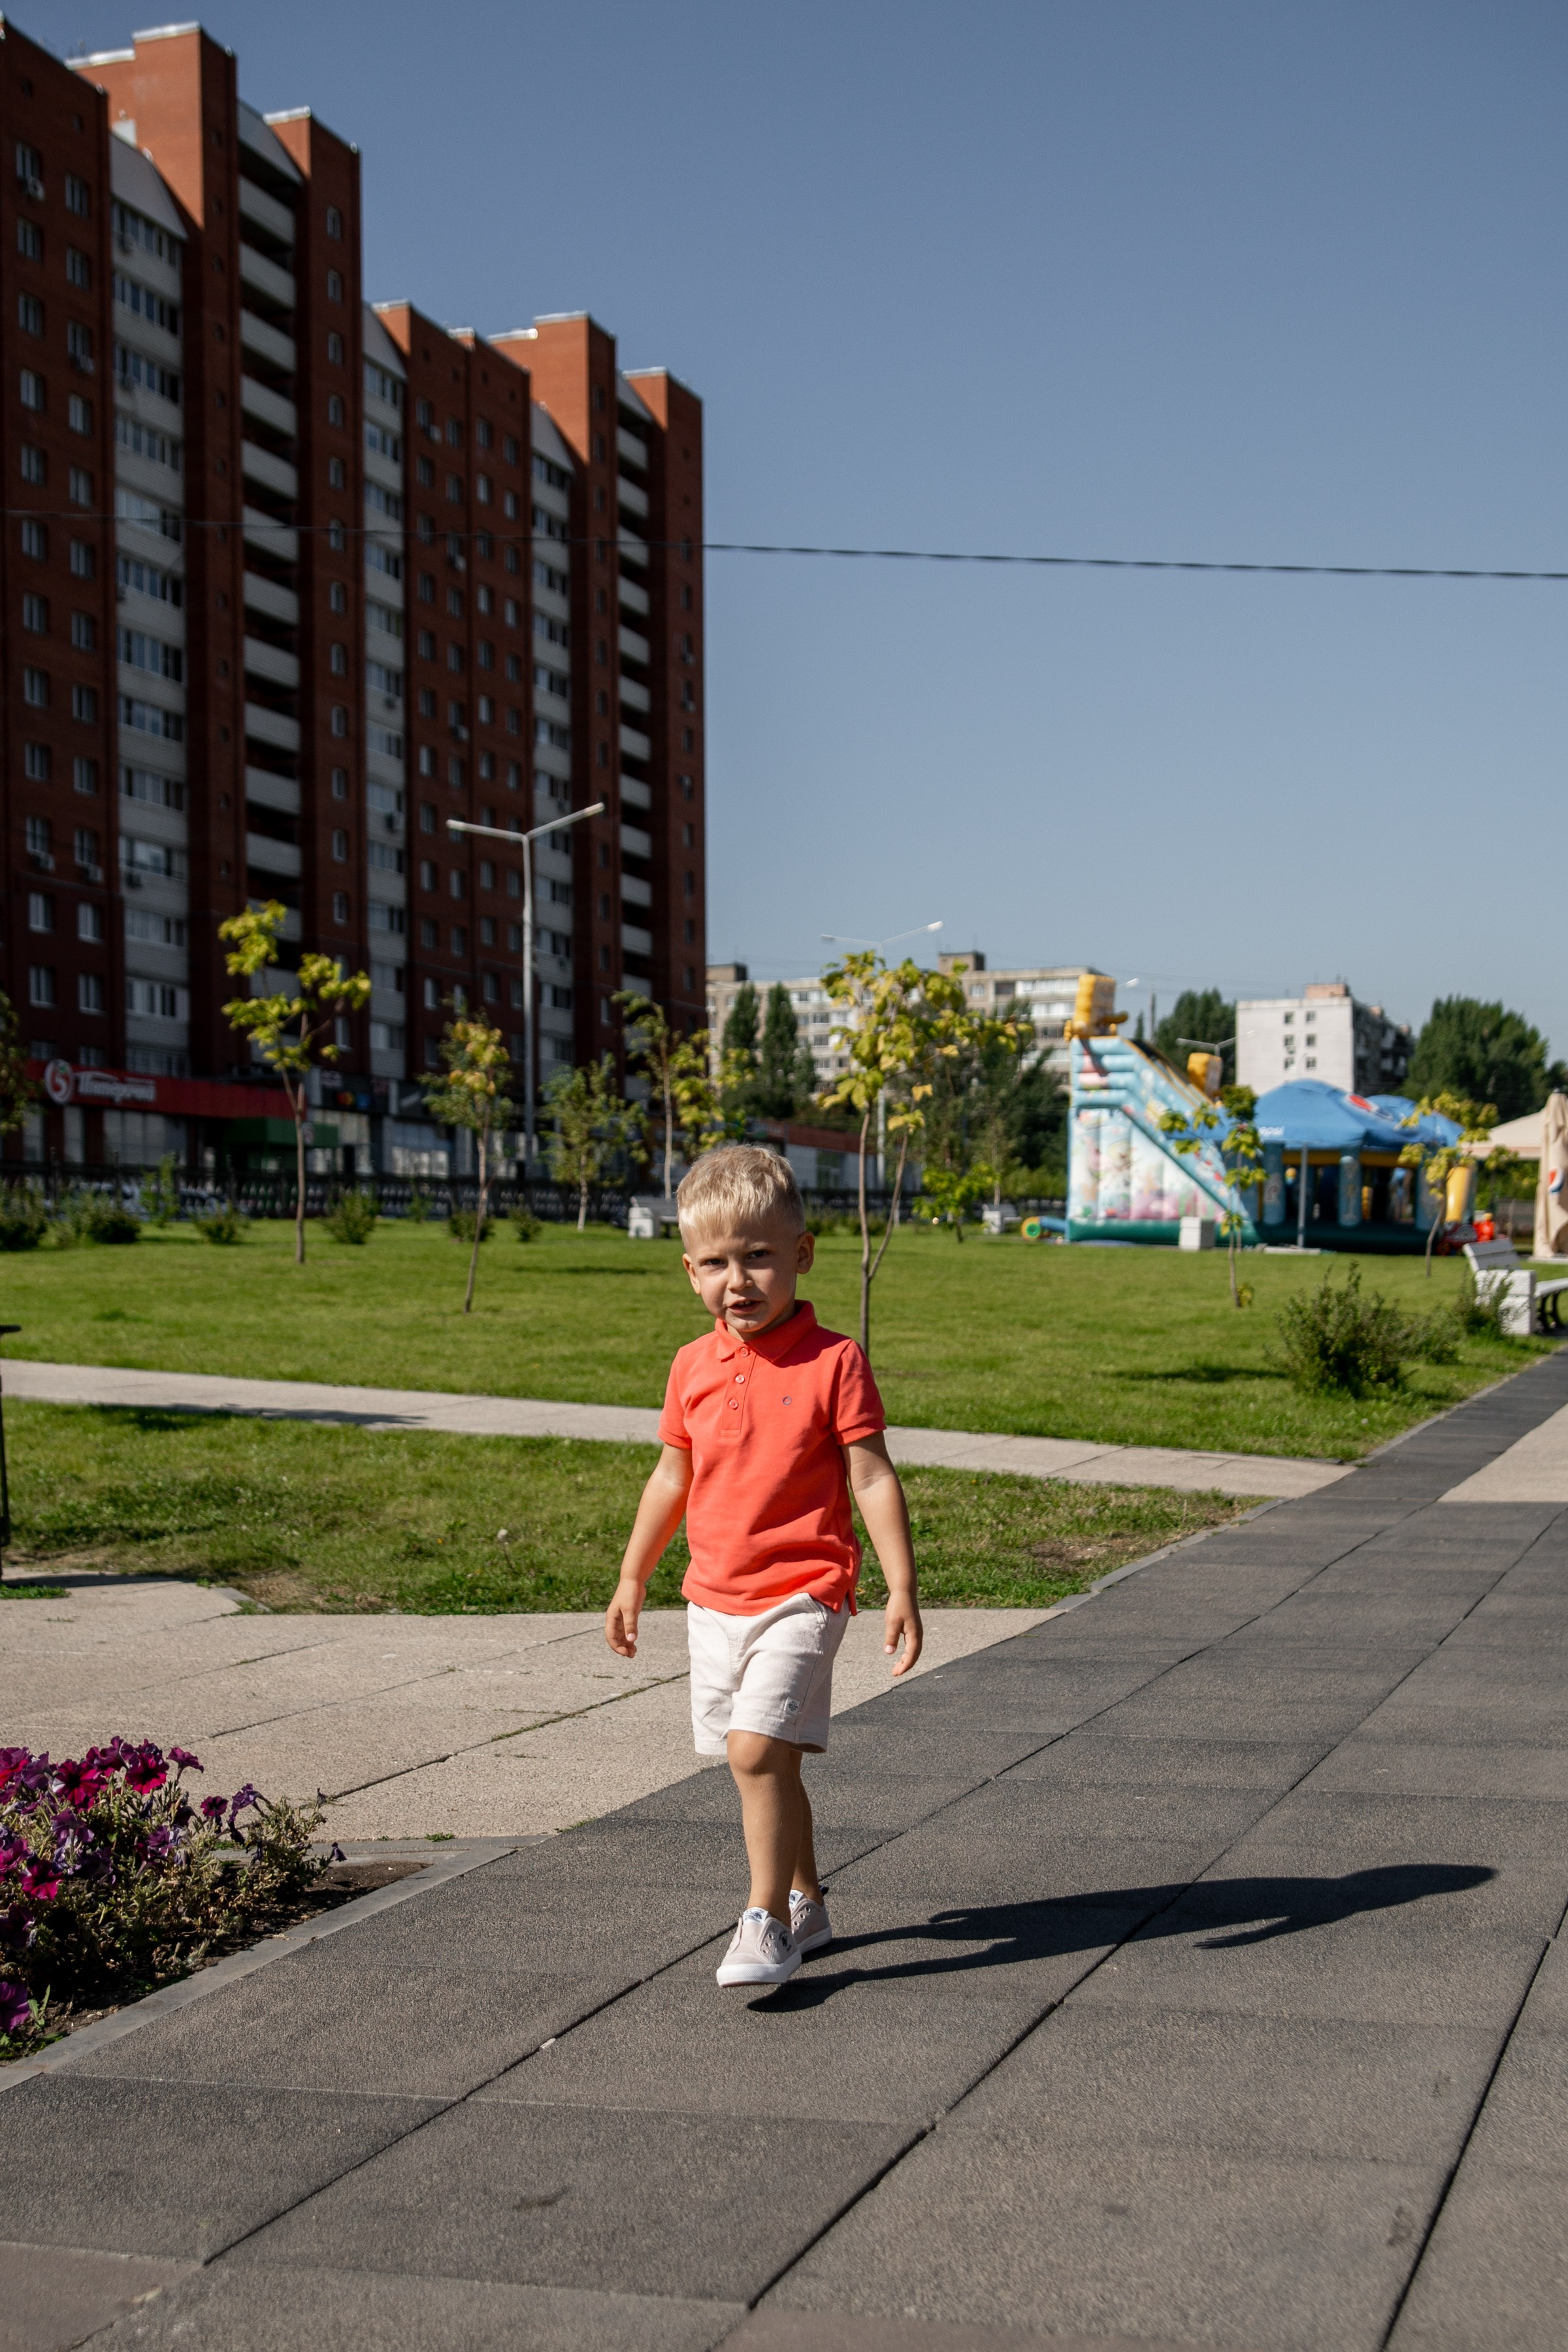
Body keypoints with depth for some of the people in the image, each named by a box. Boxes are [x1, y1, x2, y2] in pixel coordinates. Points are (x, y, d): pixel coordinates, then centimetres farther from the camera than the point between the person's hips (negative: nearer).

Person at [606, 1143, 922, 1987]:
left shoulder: (833, 1362, -10)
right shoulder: (694, 1369, 5)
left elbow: (873, 1479, -9)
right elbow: (672, 1479, 17)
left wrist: (902, 1589, -14)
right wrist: (632, 1581, 21)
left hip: (801, 1594, -6)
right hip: (715, 1599, 6)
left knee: (758, 1751, -16)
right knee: (760, 1761, 14)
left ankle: (766, 1923, -6)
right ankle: (805, 1904, 30)